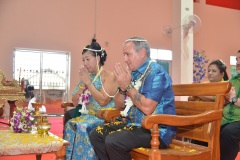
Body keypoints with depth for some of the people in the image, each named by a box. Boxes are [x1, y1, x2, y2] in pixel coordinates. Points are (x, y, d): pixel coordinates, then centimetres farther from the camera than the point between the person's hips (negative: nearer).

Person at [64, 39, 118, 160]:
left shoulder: (109, 76, -5)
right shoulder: (85, 77, 14)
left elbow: (103, 101, -19)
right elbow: (75, 103, 9)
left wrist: (88, 82, -13)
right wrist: (82, 84, -3)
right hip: (86, 115, 6)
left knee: (83, 127, -31)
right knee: (70, 125, -23)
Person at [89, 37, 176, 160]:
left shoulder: (156, 72, -15)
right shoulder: (132, 73, 9)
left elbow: (147, 108, -26)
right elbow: (118, 106, 13)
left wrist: (127, 85, -18)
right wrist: (122, 87, -6)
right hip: (134, 124, 9)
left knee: (113, 141, -26)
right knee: (96, 134, 2)